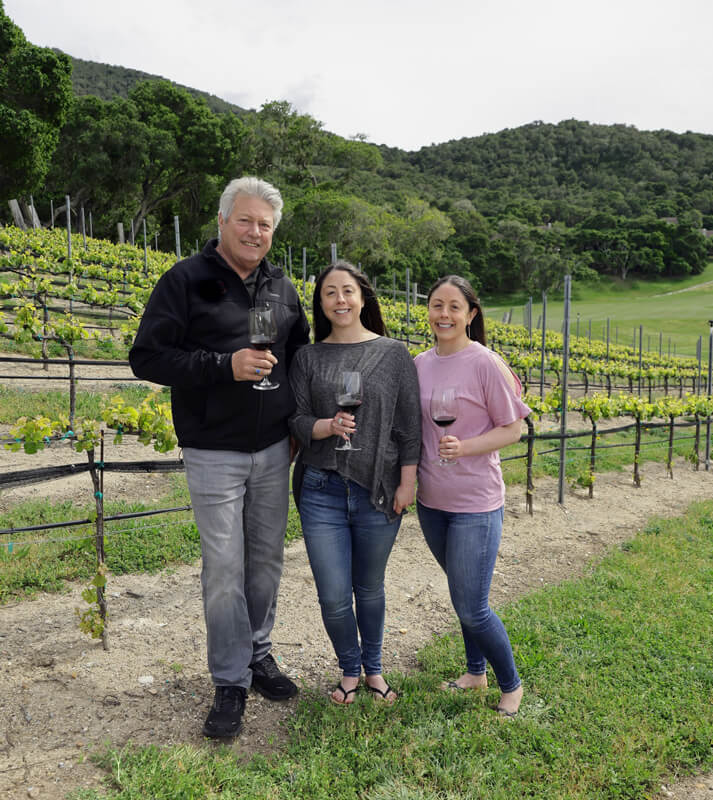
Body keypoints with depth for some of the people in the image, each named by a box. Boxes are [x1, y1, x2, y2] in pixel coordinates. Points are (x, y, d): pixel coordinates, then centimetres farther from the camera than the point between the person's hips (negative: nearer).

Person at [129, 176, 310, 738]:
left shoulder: (281, 288, 9)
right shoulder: (186, 281, -6)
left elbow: (300, 355, 21)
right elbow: (147, 357, -10)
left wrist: (297, 422, 11)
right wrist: (224, 365, -21)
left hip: (273, 450, 5)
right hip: (215, 453, -4)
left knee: (267, 559, 13)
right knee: (224, 568, 1)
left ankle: (258, 654, 33)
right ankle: (231, 682, 18)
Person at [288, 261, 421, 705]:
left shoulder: (394, 354, 0)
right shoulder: (308, 357, 4)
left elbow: (410, 424, 0)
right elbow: (298, 420, 2)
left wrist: (407, 482, -4)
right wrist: (327, 427, -19)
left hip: (379, 491, -1)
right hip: (322, 490, 1)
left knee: (370, 589, 15)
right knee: (333, 597, 4)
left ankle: (374, 666, 40)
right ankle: (349, 669, 32)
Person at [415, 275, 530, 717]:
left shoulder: (485, 363, -13)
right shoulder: (420, 364, 4)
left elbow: (512, 429, -9)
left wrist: (464, 447, -23)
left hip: (476, 503, -5)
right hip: (432, 500, 5)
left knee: (471, 608, 0)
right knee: (461, 595, 20)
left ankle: (512, 685, 25)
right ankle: (475, 672, 41)